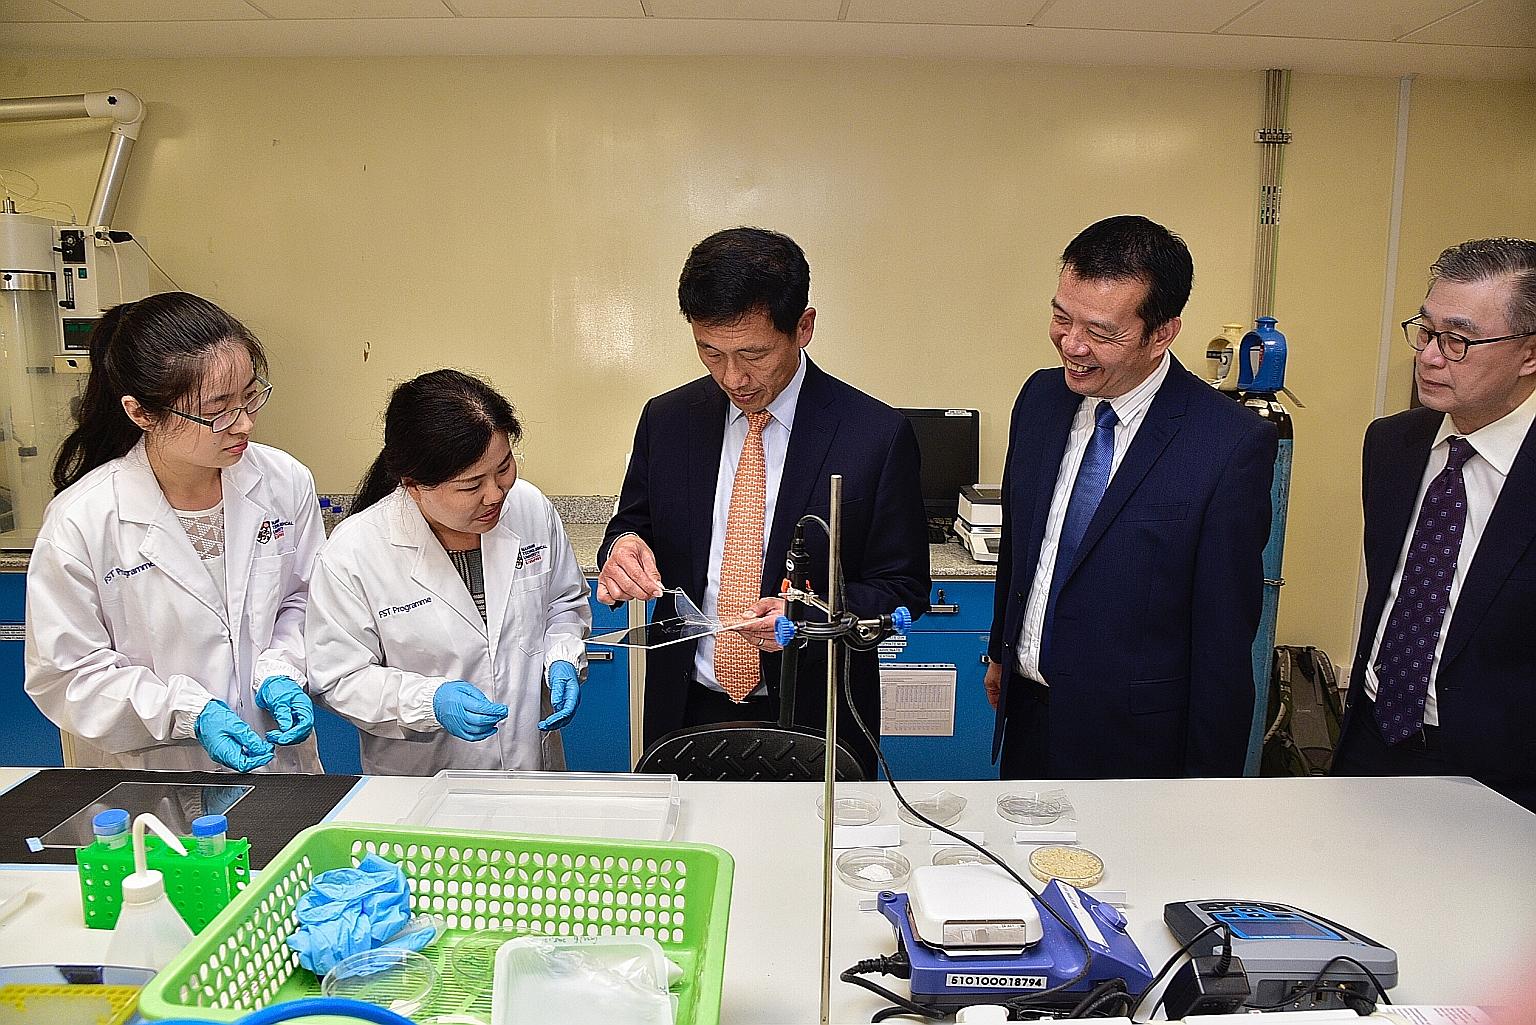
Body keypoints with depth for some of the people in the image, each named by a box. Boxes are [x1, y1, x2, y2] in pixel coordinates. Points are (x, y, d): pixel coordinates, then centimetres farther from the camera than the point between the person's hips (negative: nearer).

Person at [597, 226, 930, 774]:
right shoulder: (666, 420, -2)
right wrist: (624, 547, -17)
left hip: (813, 723, -2)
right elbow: (634, 524, 8)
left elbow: (903, 586, -8)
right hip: (686, 714, 3)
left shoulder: (878, 434, -12)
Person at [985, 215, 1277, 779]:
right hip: (1027, 714, 5)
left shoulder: (1233, 445, -20)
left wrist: (1207, 783, -9)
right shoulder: (1040, 396, -2)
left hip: (1133, 738, -5)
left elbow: (1224, 633, -15)